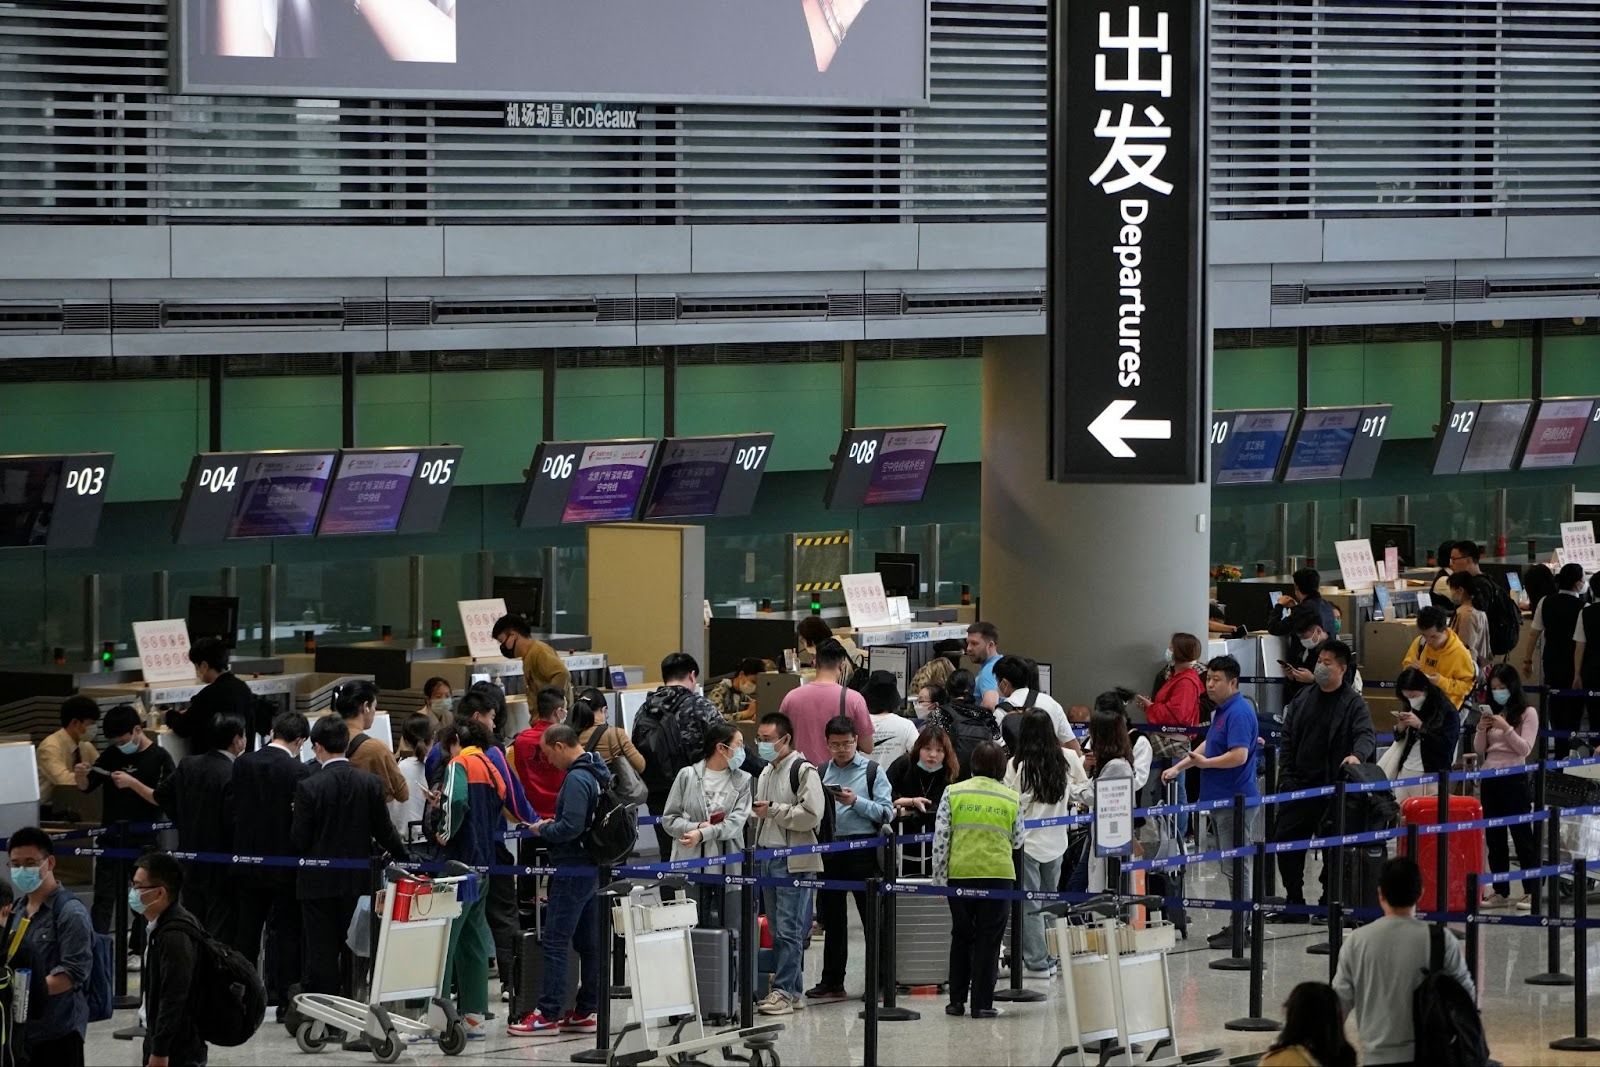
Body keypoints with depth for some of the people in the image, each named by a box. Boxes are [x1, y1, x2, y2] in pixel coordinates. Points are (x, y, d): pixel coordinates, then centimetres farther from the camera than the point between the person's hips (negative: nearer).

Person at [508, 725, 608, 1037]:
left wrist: (543, 829, -8)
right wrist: (553, 825, 14)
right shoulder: (597, 774, 12)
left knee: (555, 943, -7)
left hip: (573, 869, -10)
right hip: (593, 868, 10)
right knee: (588, 943, 11)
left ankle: (548, 1015, -8)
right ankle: (584, 1012, 15)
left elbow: (571, 827, -25)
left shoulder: (576, 779, -18)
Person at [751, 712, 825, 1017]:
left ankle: (784, 991, -8)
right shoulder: (766, 773, 19)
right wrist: (755, 812, 8)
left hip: (794, 860, -9)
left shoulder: (803, 771, -9)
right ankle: (792, 990, 15)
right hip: (767, 858, 9)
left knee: (788, 929, -8)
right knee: (778, 928, 10)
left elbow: (812, 815, -17)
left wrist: (774, 810, -14)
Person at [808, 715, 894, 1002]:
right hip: (829, 848, 4)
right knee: (832, 919, 10)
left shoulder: (871, 771, 1)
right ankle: (832, 982, 16)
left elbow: (886, 813, -5)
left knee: (873, 918, -1)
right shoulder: (821, 773, 11)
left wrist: (856, 802, -15)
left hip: (863, 849, -4)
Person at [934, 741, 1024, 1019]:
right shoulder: (1011, 799, 2)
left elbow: (940, 837, -1)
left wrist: (939, 876, 5)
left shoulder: (954, 793, 2)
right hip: (998, 874, -1)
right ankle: (981, 1003, 3)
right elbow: (1017, 841, 12)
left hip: (960, 873, 1)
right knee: (989, 939, 5)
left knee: (961, 936, 15)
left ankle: (957, 999, 16)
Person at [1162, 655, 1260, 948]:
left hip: (1236, 801, -10)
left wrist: (1205, 763, -21)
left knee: (1235, 867, -5)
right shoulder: (1222, 711, 15)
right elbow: (1208, 746, 26)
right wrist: (1178, 768, 22)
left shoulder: (1239, 712, -17)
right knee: (1231, 867, 14)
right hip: (1223, 800, 10)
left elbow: (1239, 755, -26)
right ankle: (1236, 926, 19)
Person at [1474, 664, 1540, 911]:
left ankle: (1531, 891, 0)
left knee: (1521, 834, -4)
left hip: (1515, 779, -6)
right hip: (1490, 778, 6)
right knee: (1494, 837, 7)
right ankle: (1500, 891, 13)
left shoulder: (1527, 713, -2)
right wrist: (1481, 729, -6)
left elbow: (1525, 749, -9)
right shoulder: (1491, 713, 14)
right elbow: (1479, 750, 12)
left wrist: (1506, 729, -20)